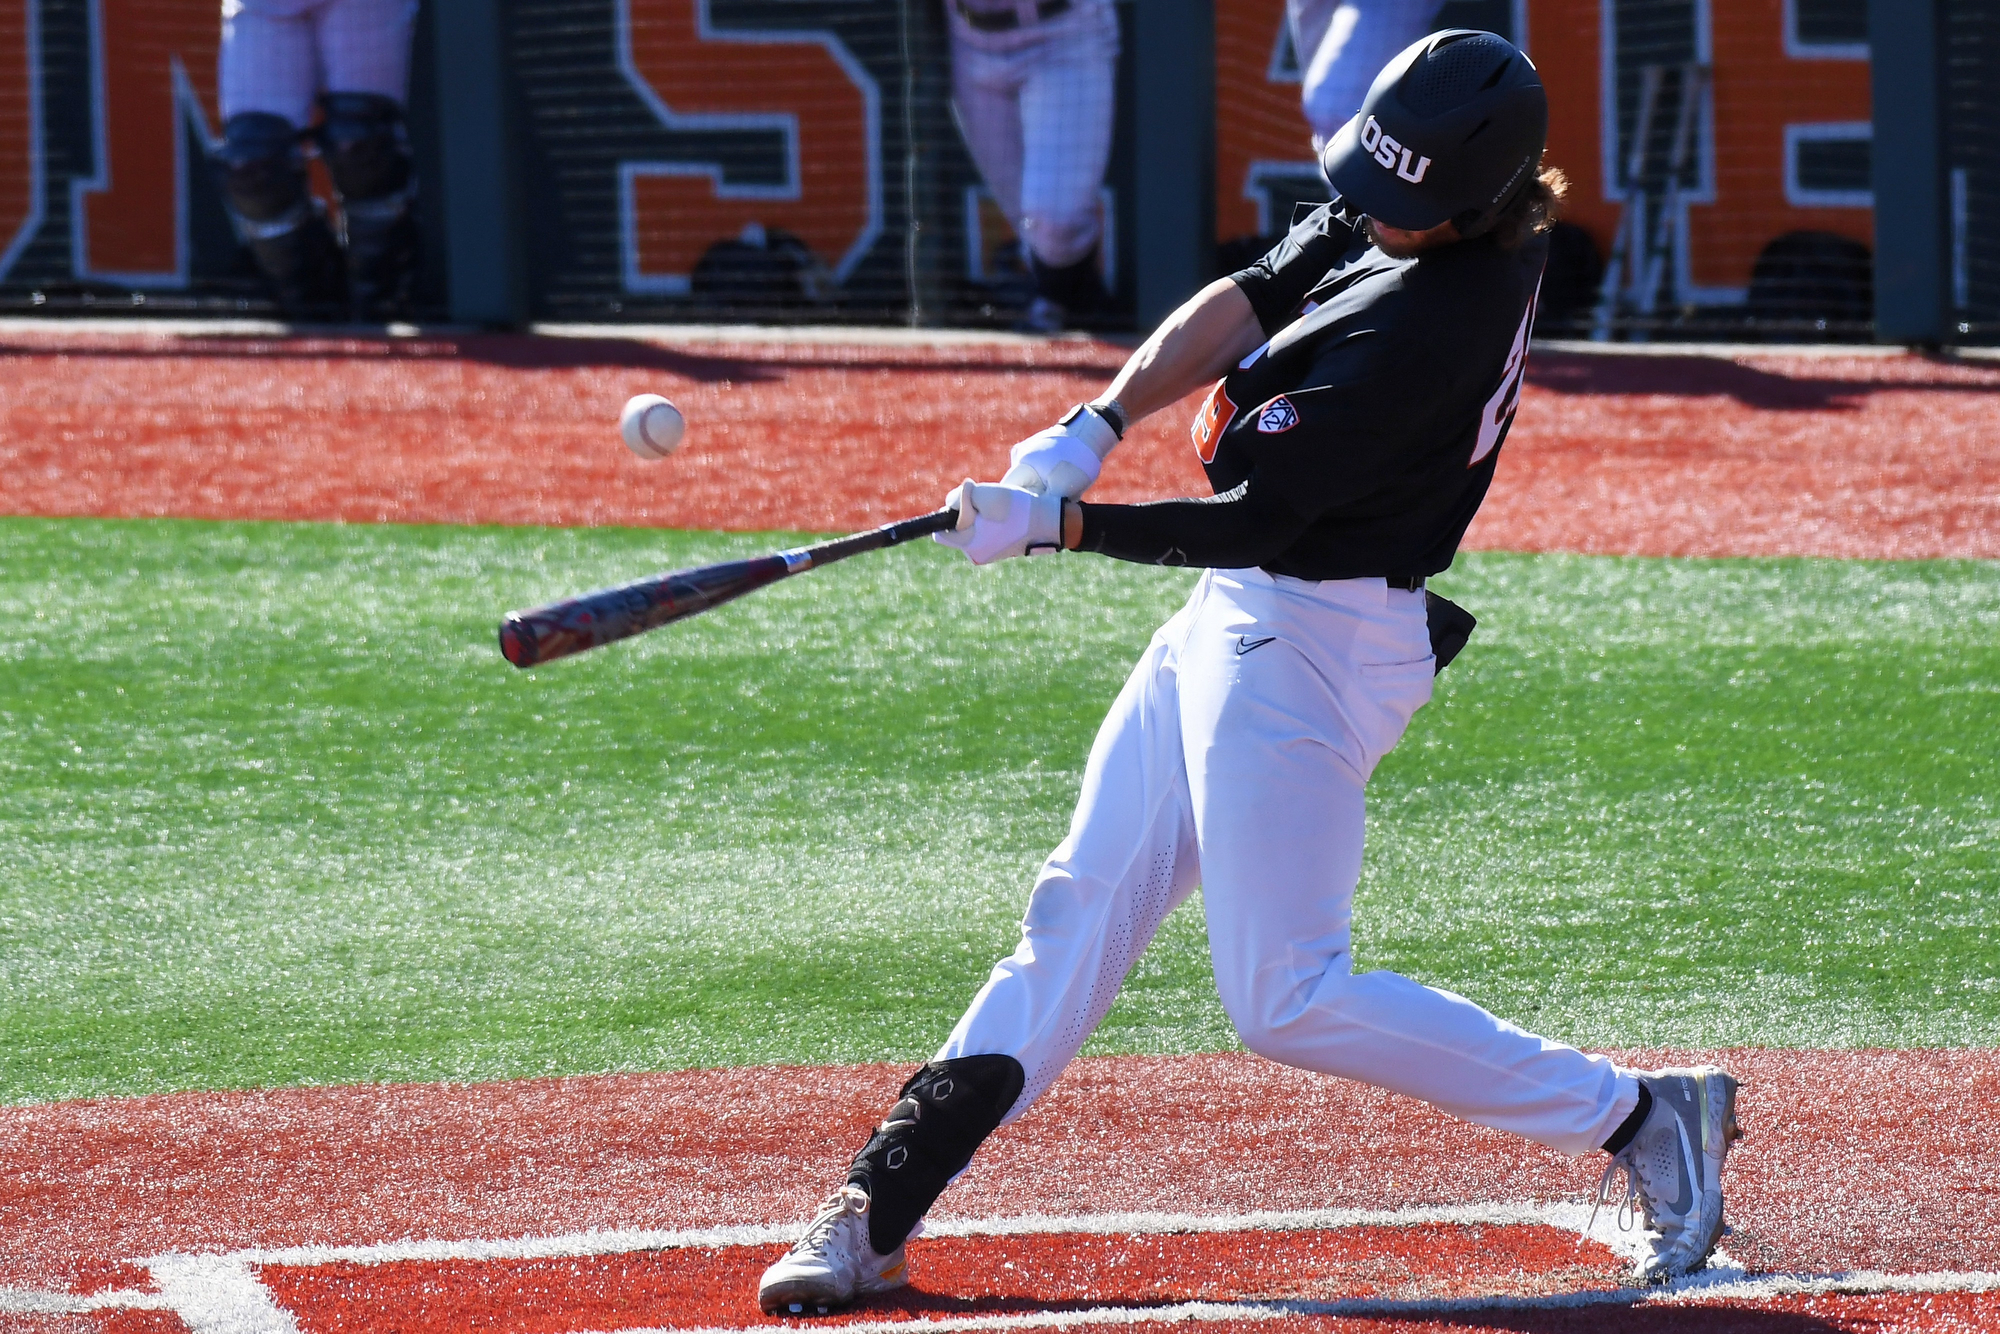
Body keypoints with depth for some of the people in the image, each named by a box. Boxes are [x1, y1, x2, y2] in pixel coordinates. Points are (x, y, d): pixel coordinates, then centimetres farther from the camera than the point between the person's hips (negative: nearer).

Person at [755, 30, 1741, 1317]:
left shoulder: (1426, 326, -28)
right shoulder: (1388, 218, -2)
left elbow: (1252, 519, -25)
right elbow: (1246, 301, 5)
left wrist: (1056, 523, -21)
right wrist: (1096, 425, -7)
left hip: (1309, 644, -10)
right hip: (1242, 619, 10)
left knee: (1289, 998, -8)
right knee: (1082, 908, 11)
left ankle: (1638, 1117, -2)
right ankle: (879, 1206, 16)